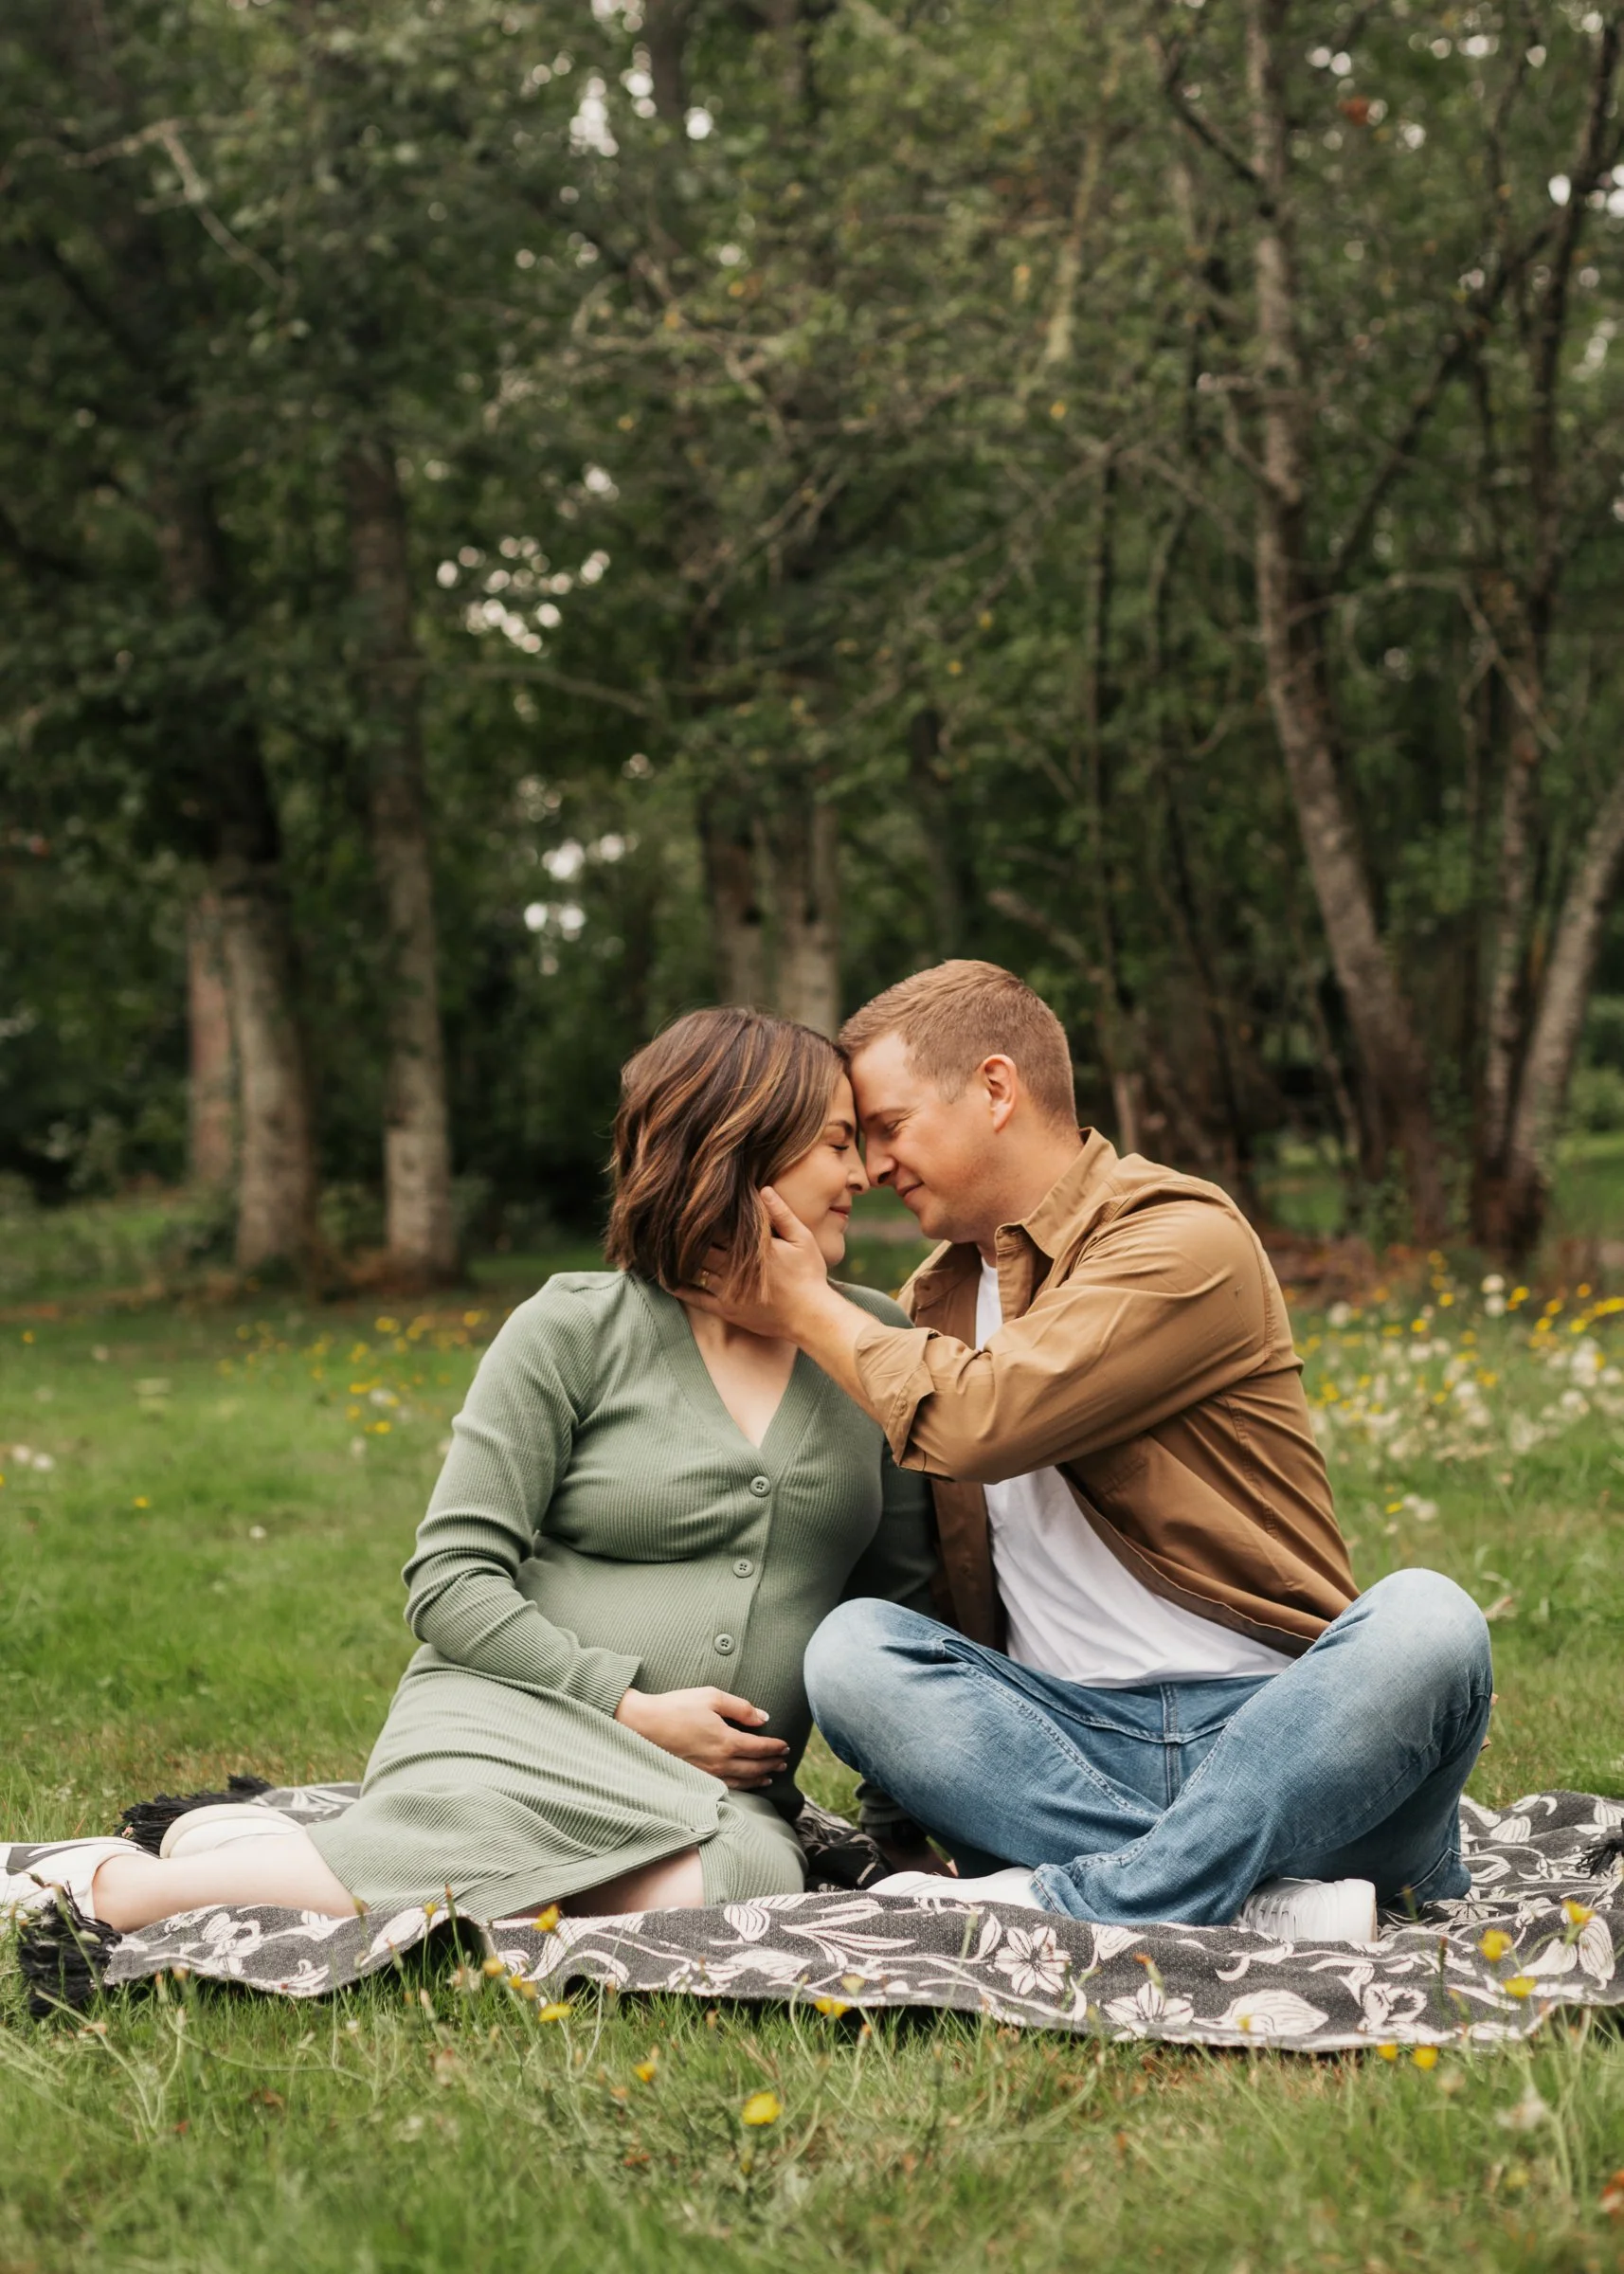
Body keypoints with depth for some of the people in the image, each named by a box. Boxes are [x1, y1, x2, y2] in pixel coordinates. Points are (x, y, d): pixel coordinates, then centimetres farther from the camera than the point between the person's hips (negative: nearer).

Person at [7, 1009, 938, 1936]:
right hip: (515, 1721, -4)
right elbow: (450, 1580, -3)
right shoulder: (573, 1329, 0)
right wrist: (631, 1707, -12)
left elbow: (910, 1598, 17)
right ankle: (112, 1884, -11)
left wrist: (909, 1814, 8)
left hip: (713, 1788, 4)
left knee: (748, 1881, -35)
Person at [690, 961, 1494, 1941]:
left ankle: (1068, 1899, -35)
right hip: (1069, 1739, 4)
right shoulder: (935, 1299, 18)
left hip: (1264, 1722, -4)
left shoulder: (1185, 1237, -4)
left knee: (1425, 1622, -33)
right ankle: (1268, 1894, -31)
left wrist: (809, 1310, -2)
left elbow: (983, 1420, -17)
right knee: (851, 1644, -22)